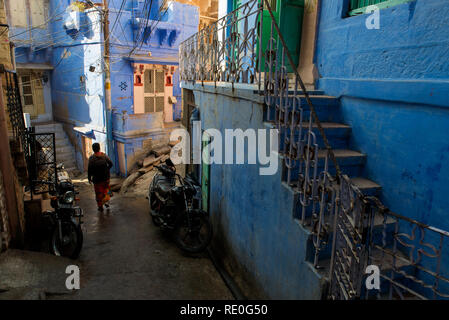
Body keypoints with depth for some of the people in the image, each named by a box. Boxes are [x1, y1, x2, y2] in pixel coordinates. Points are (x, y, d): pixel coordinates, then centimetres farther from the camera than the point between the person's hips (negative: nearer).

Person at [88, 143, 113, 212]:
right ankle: (106, 201, 17)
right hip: (106, 177, 3)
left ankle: (100, 206, 18)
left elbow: (90, 169, -15)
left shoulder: (91, 158, -15)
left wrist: (89, 178, -4)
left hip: (97, 178, -3)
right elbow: (110, 164, 2)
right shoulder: (104, 155, -5)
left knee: (99, 192, 10)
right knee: (106, 188, 24)